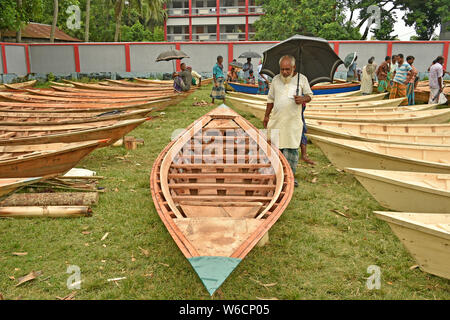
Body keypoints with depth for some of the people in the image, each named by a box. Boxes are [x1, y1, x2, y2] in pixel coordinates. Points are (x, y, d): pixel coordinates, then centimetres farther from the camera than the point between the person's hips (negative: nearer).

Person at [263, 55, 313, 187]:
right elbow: (270, 99, 14)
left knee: (292, 149, 1)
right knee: (276, 147, 5)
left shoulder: (302, 79, 2)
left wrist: (303, 99, -16)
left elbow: (309, 95, 8)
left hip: (293, 120, -1)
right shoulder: (276, 79, 7)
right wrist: (266, 116, 11)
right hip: (277, 120, 2)